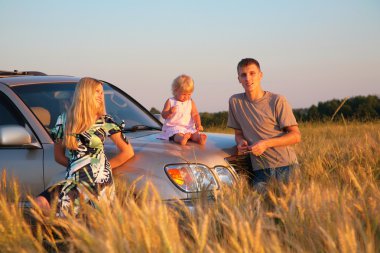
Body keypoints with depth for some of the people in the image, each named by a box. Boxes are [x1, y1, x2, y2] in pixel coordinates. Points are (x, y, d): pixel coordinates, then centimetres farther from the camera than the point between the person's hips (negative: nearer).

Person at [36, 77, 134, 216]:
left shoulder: (105, 122, 4)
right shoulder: (64, 120, 9)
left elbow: (128, 152, 7)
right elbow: (58, 155, 17)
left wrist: (103, 167, 7)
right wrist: (75, 165, 3)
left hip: (99, 180, -2)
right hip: (74, 180, 2)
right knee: (40, 204, -21)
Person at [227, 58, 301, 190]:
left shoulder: (277, 101, -3)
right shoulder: (235, 101, 7)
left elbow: (296, 136, -4)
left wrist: (266, 144, -15)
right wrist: (241, 142, -5)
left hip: (286, 166, -2)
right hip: (260, 171, 2)